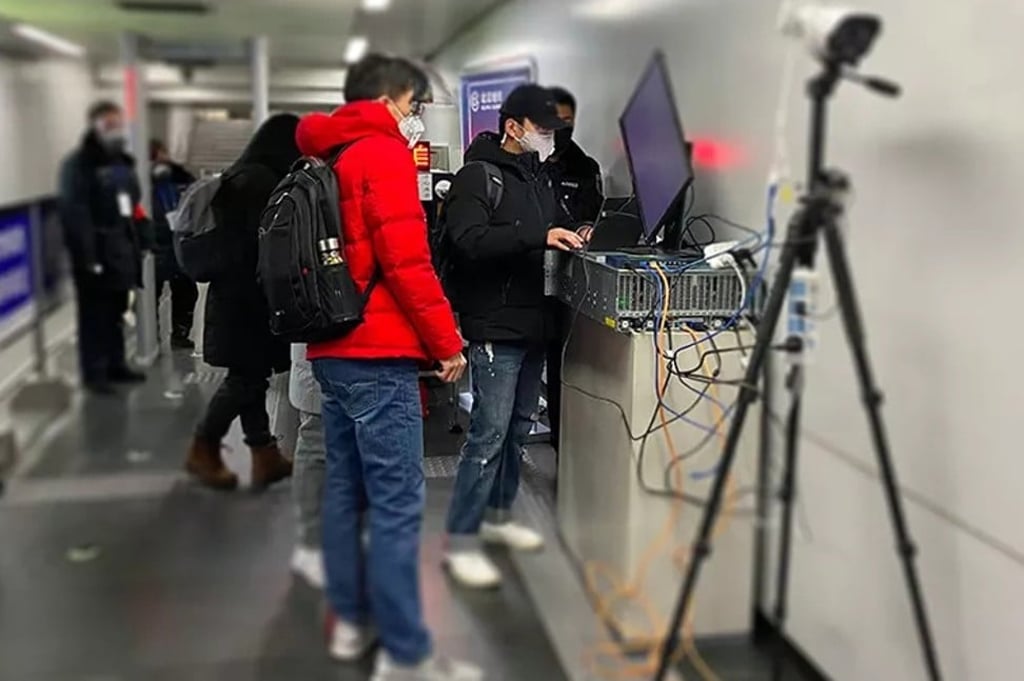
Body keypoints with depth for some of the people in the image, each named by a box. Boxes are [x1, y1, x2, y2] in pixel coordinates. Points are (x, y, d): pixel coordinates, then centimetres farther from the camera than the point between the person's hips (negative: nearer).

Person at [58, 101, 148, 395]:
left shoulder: (123, 162, 17)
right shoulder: (77, 164, -9)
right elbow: (74, 212, -17)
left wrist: (140, 242, 10)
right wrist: (87, 255, -22)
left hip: (123, 249, 7)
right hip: (96, 252, -7)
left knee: (117, 311, 14)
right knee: (95, 314, -2)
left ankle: (116, 365, 25)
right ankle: (94, 373, 6)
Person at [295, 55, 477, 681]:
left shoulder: (330, 160, 18)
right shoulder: (384, 154, -9)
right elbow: (405, 260, -17)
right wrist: (447, 343, -11)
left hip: (332, 348, 10)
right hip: (379, 354, -9)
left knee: (346, 491, 14)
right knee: (398, 504, -6)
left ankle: (351, 622, 24)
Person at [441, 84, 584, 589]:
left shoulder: (538, 176, 18)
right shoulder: (477, 175, -8)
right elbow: (468, 241, -23)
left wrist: (570, 237, 9)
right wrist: (537, 236, -28)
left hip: (534, 323, 9)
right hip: (495, 326, -9)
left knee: (519, 428, 14)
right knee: (488, 433, -9)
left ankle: (497, 517, 29)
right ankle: (459, 543, 0)